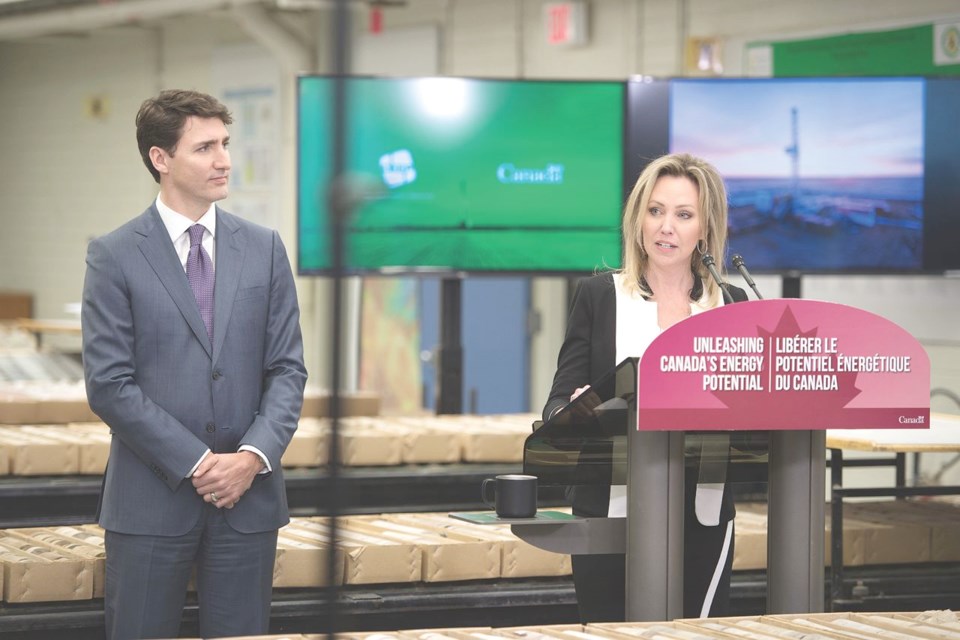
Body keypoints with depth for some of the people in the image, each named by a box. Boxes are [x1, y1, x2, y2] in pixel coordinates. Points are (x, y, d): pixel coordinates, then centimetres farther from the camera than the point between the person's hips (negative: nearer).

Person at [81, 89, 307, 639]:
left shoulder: (264, 248, 8)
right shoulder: (115, 257, -2)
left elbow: (288, 369, 6)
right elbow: (109, 385, -7)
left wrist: (253, 456, -10)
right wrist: (196, 464, -12)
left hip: (249, 494, 3)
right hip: (151, 499, -3)